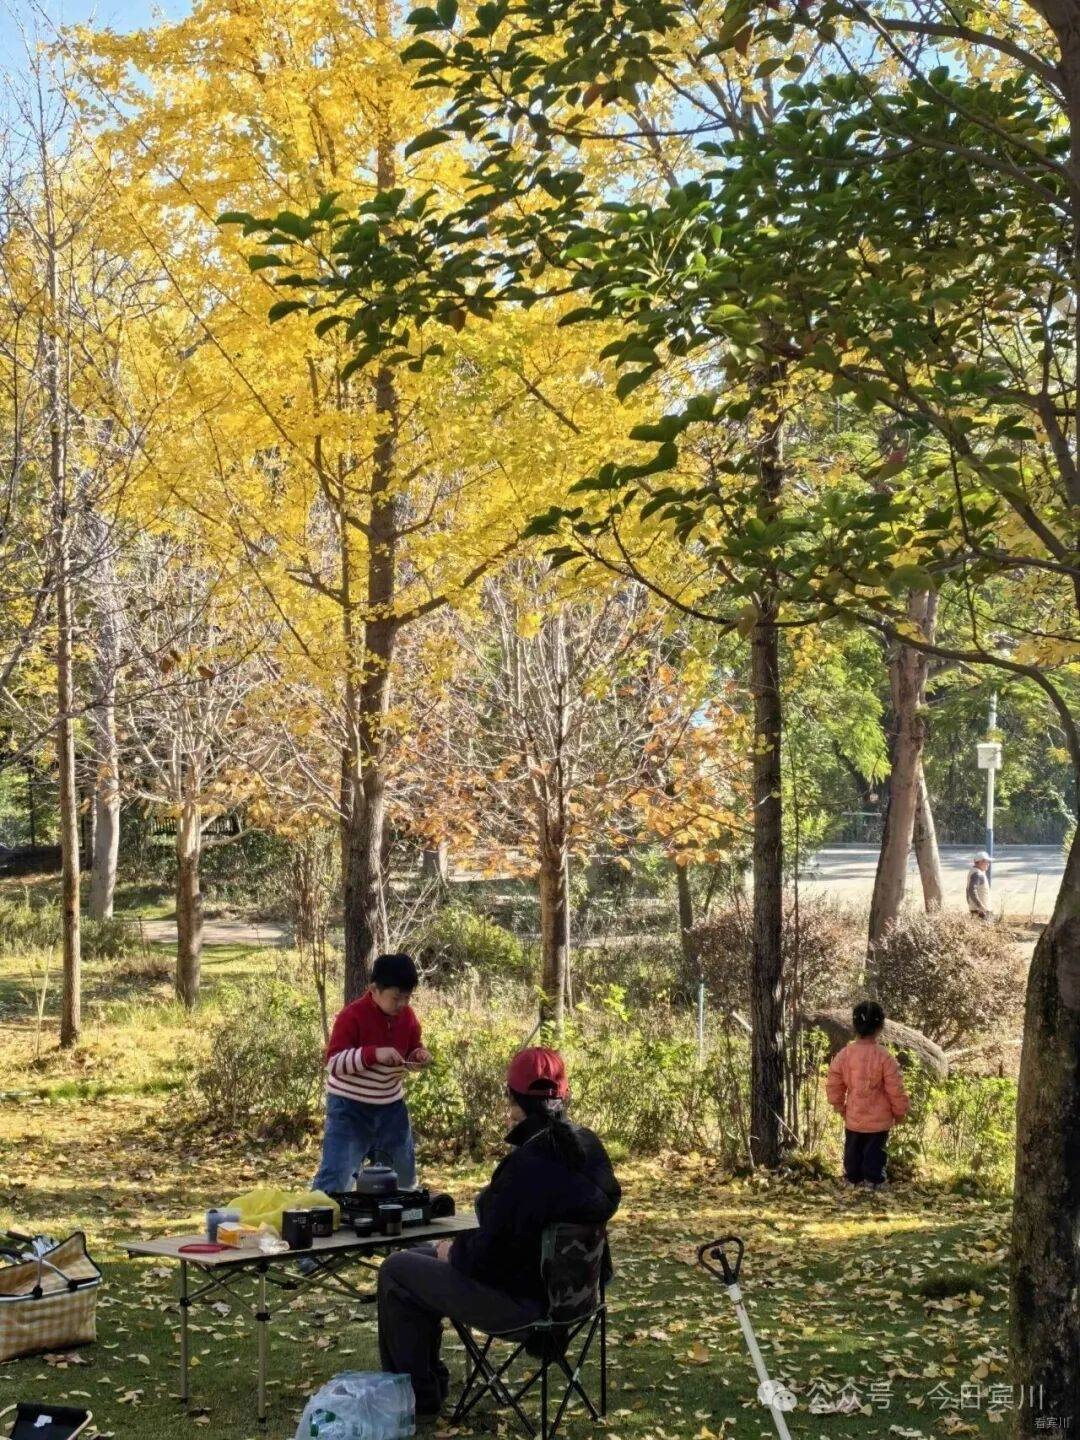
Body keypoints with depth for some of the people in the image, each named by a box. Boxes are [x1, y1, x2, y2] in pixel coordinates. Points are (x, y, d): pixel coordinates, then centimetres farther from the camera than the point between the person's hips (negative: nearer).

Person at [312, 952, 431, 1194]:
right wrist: (374, 1053, -36)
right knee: (335, 1177, -10)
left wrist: (419, 1055, -12)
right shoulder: (352, 1016, -21)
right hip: (349, 1108, -6)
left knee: (404, 1175, 17)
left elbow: (413, 1047, 13)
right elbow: (333, 1062, -25)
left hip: (391, 1106, 6)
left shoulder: (407, 1015, -2)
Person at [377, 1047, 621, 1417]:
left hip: (518, 1298, -9)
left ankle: (416, 1395, 21)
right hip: (560, 1279, 9)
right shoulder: (588, 1145, -3)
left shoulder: (528, 1165, -31)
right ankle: (429, 1378, 34)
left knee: (396, 1271, 8)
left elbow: (491, 1253, -26)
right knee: (422, 1257, 24)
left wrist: (455, 1251, -6)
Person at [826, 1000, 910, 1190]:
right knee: (874, 1153, 5)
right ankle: (873, 1182, 8)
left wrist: (839, 1105, 18)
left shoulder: (844, 1054, -6)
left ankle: (853, 1180, 24)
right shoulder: (884, 1056, -17)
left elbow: (833, 1085, 2)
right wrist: (900, 1111, 3)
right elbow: (895, 1089, -13)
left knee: (853, 1153, 16)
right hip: (879, 1120, -3)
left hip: (853, 1119, 3)